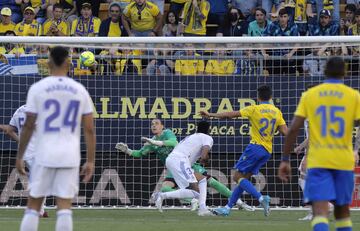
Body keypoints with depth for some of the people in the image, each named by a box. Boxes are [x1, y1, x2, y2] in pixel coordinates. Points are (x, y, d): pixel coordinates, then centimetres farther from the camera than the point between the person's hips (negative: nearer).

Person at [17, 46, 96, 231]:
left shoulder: (37, 88, -2)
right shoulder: (80, 91, 4)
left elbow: (28, 126, -3)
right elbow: (89, 130, 3)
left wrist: (19, 156, 5)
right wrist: (90, 161, 8)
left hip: (44, 155, -1)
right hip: (70, 157, 1)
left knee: (33, 205, 7)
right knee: (64, 207, 0)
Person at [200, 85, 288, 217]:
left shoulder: (254, 109, -6)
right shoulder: (277, 112, 8)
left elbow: (231, 114, -8)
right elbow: (285, 132, 1)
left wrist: (211, 115, -1)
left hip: (256, 147, -7)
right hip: (267, 151, 7)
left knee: (238, 177, -4)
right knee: (243, 178, 12)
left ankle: (261, 198, -22)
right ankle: (227, 208, 13)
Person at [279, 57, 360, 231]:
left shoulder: (310, 94, 3)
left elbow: (293, 129, -2)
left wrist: (285, 159, 4)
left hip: (317, 161, -1)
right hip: (344, 161, 1)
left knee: (320, 211, -11)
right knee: (342, 209, 18)